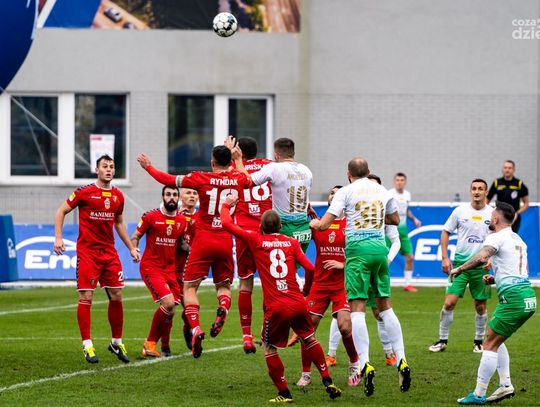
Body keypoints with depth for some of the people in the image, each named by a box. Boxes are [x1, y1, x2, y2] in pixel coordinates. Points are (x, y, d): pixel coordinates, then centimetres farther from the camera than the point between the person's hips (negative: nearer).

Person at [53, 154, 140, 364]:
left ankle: (117, 343, 16)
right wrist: (58, 238, -9)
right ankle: (87, 345, -1)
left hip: (109, 252, 5)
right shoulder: (84, 192, -6)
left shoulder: (118, 196, 9)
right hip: (87, 251, -5)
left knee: (116, 296, 3)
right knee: (86, 297, -7)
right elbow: (61, 211, 1)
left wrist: (131, 247, 21)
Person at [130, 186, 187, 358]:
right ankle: (150, 343, -6)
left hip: (170, 269, 5)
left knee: (169, 311, -1)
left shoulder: (182, 221, 8)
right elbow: (135, 237, 4)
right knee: (168, 303, -21)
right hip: (151, 268, -5)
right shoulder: (150, 217, -5)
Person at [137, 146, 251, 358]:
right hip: (226, 242, 3)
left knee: (190, 287, 5)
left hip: (203, 241, -3)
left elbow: (169, 180, 0)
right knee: (224, 285, 18)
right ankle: (223, 309, -18)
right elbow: (251, 179, 27)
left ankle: (196, 328, -17)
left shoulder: (201, 179, -8)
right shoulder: (238, 179, 1)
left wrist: (148, 167, 15)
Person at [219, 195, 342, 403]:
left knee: (269, 347, 14)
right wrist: (306, 290, 23)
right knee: (309, 339, 23)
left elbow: (226, 223, 8)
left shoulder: (256, 239, 4)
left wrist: (226, 205, 27)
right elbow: (309, 268, 5)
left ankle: (284, 393, 8)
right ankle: (328, 382, 20)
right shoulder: (291, 242, 11)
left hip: (276, 308, -3)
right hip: (298, 304, 3)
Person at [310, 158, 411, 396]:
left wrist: (314, 223, 18)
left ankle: (365, 364, -19)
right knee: (385, 306, 13)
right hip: (380, 247, 4)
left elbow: (324, 225, -4)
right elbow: (395, 220, 28)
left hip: (357, 248, -4)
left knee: (357, 308, -6)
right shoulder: (383, 191, 13)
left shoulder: (346, 191, -1)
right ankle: (401, 361, 7)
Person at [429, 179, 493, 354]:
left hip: (481, 265, 0)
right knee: (449, 302, -7)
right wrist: (445, 257, 0)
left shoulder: (492, 214, 0)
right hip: (460, 261, 0)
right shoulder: (460, 210, 0)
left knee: (481, 305, 7)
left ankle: (479, 341, 23)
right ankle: (442, 340, 5)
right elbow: (445, 232, 8)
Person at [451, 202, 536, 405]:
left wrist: (459, 269, -12)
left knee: (490, 344, -3)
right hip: (528, 297, 9)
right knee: (496, 340, 21)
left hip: (513, 298, -9)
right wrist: (496, 279, 23)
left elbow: (481, 258, -25)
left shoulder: (496, 238, -6)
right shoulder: (518, 240, 21)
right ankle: (505, 385, 16)